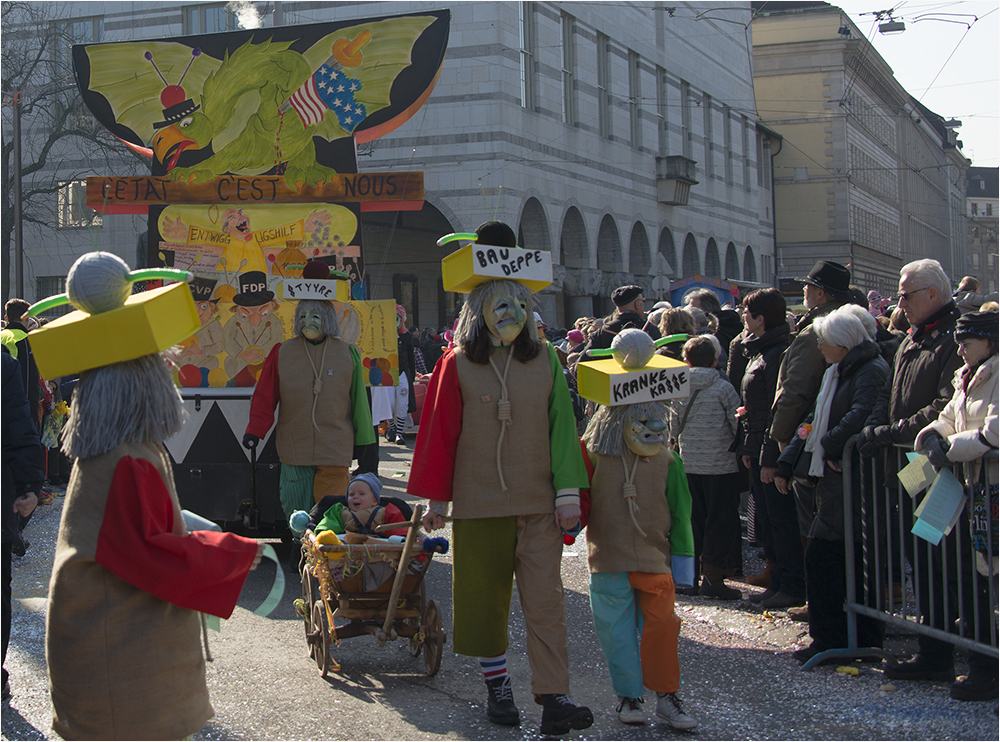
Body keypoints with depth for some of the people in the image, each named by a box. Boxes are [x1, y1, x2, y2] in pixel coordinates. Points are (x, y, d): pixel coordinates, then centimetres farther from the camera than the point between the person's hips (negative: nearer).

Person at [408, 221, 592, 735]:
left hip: (538, 501, 1)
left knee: (545, 599, -5)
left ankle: (554, 697, -6)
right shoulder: (457, 365, 0)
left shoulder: (545, 360, 5)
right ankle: (497, 685, 24)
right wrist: (435, 499, 3)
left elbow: (562, 427, 4)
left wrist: (569, 492, -1)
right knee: (486, 597, 8)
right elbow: (439, 433, 2)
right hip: (478, 502, 0)